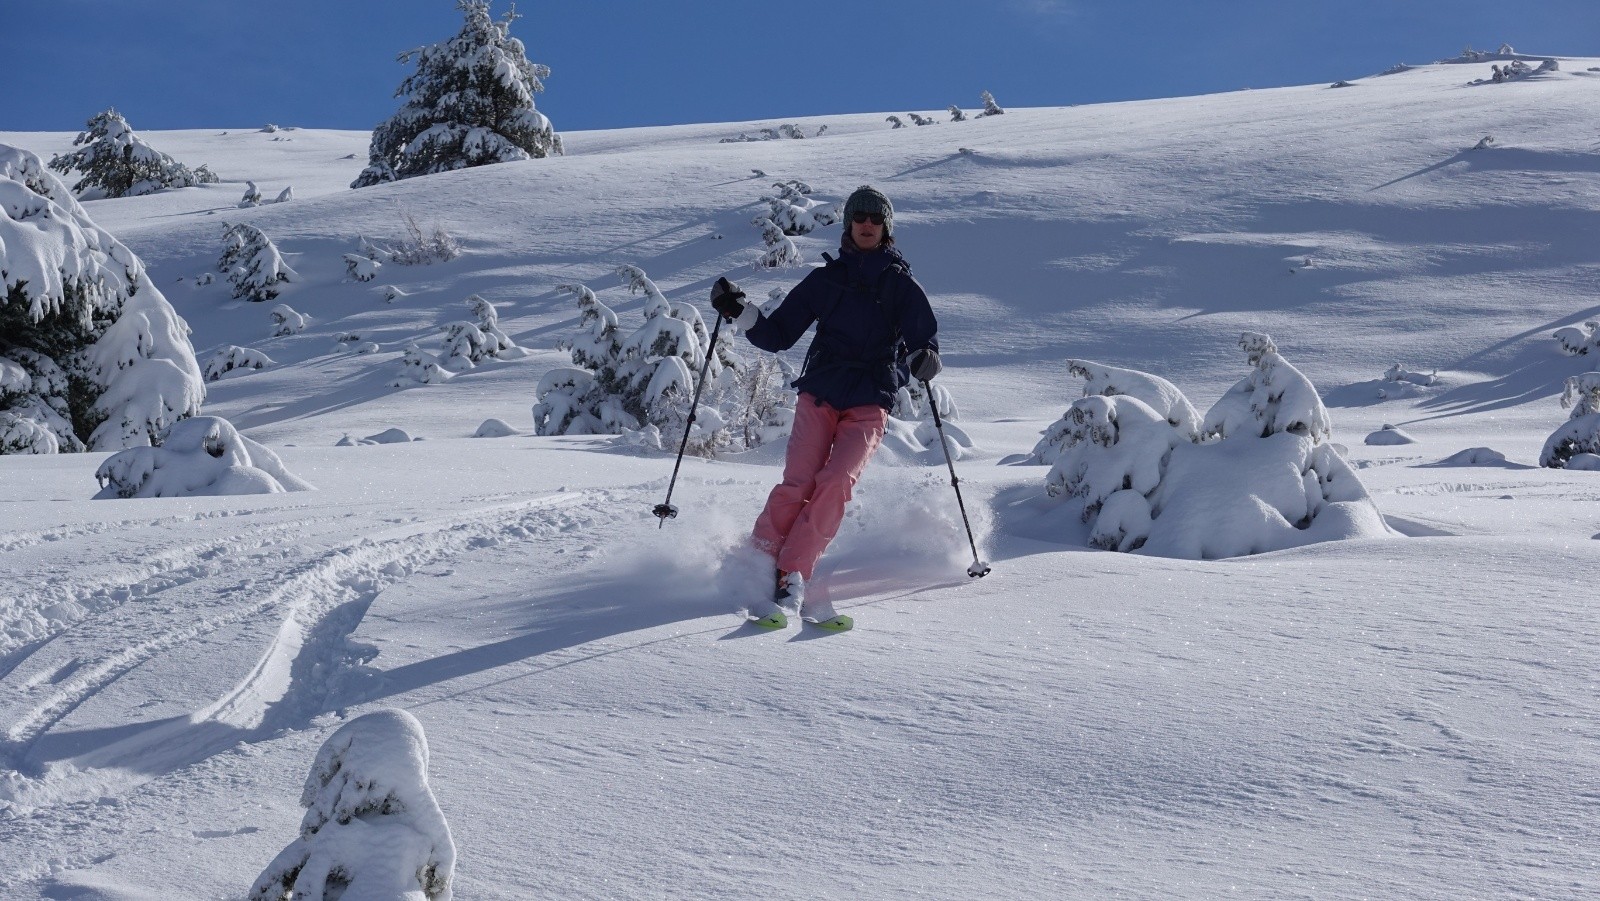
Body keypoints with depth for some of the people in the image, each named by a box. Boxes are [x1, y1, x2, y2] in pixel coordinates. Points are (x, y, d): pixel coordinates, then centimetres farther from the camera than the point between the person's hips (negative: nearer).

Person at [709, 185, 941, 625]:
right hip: (819, 394, 1)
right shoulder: (825, 279, 14)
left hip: (870, 402, -1)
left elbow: (923, 341, 6)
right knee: (798, 483, -18)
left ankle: (792, 574, -23)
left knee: (835, 481, -23)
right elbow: (778, 335, 14)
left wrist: (923, 360, -17)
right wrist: (740, 312, -2)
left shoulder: (902, 285, 11)